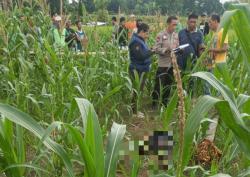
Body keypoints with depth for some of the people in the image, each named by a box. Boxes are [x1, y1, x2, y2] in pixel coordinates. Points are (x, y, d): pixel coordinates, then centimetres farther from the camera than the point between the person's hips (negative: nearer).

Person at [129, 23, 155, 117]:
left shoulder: (140, 41, 14)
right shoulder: (135, 42, -17)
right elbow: (140, 56, -26)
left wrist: (151, 51, 2)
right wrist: (152, 51, -20)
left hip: (142, 70, 10)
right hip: (137, 70, -10)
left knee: (138, 90, 15)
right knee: (136, 91, -2)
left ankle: (135, 110, 25)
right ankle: (134, 112, 9)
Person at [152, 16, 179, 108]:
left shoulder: (176, 35, 8)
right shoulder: (161, 35, -8)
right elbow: (156, 49, -13)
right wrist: (167, 50, -25)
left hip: (173, 64, 5)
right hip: (163, 64, -5)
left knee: (168, 84, 14)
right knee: (159, 84, 1)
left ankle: (165, 101, 28)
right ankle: (155, 102, 15)